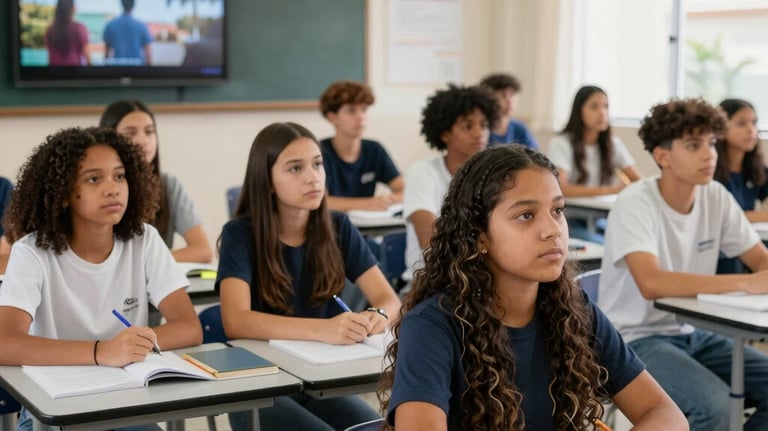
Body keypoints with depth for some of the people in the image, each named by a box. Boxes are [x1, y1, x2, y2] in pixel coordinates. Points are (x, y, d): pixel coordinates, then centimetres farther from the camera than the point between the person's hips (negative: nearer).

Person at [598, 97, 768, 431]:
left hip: (693, 334, 7)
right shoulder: (635, 203, -18)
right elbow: (651, 283, -33)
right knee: (712, 401, -30)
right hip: (635, 338, -7)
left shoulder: (716, 197, 1)